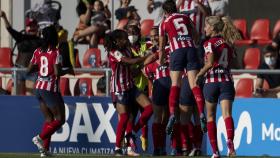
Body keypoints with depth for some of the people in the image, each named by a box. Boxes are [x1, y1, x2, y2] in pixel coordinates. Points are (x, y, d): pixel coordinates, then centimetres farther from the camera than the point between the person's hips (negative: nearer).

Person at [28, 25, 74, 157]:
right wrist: (68, 71, -1)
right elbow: (57, 72, -19)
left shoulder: (38, 52, 6)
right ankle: (40, 137, -13)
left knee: (49, 119, 13)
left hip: (39, 88, 7)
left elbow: (29, 70, 9)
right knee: (60, 119, 3)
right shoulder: (55, 53, -12)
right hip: (50, 89, -7)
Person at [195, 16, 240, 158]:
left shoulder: (209, 43, -4)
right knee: (227, 114, -11)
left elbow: (209, 63, -15)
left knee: (211, 116, 10)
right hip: (227, 81, 4)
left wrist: (199, 75, -3)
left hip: (211, 81, -4)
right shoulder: (228, 43, 14)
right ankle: (230, 140, -39)